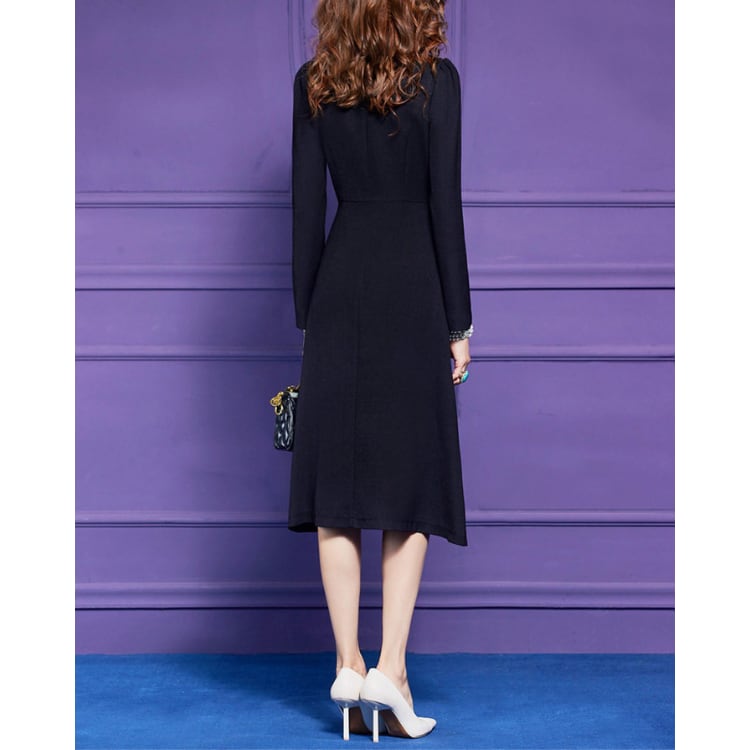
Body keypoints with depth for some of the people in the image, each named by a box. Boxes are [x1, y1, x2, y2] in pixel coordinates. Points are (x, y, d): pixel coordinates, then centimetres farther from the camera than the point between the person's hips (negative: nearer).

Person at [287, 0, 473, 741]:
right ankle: (390, 670, 3)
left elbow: (306, 207, 3)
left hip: (340, 289, 3)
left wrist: (306, 319, 9)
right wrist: (459, 324, 0)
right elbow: (446, 206, -6)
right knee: (411, 485, 5)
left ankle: (348, 667, 10)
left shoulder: (313, 82, 5)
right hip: (412, 290, -2)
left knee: (335, 487, 7)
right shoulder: (436, 80, -3)